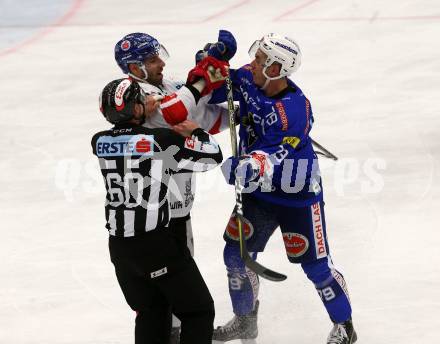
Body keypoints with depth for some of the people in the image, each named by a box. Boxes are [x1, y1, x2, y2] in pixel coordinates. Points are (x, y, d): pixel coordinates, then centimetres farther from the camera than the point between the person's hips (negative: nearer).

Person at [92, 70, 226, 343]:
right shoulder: (162, 141, -16)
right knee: (198, 311, 8)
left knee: (151, 313, 21)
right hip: (158, 245, -6)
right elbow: (212, 156, -6)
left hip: (119, 246, 6)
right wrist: (195, 131, 14)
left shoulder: (100, 142, -1)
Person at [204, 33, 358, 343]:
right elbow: (217, 89, 6)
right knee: (236, 254, 10)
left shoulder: (294, 111, -31)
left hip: (297, 195, -7)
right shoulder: (248, 79, -10)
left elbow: (273, 155, -40)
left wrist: (253, 167, -58)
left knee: (315, 264, 0)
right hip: (258, 191, 7)